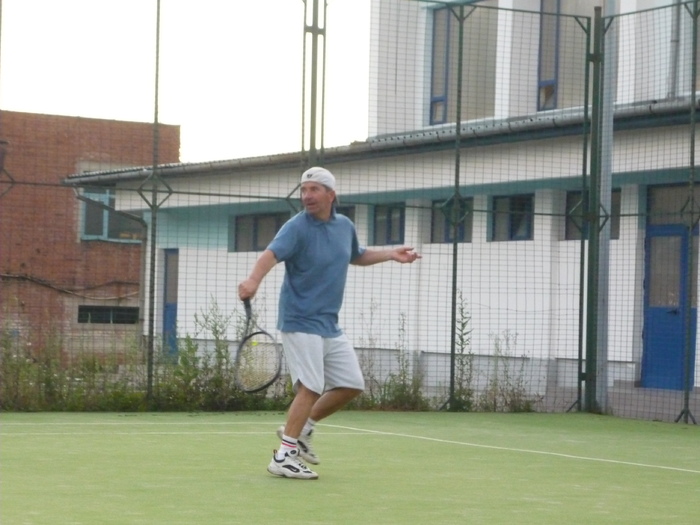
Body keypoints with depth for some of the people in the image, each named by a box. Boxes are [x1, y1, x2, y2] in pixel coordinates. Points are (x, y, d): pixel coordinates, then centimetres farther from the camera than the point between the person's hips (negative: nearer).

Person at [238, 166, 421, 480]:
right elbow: (272, 254, -33)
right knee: (311, 388, -16)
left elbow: (356, 256, 28)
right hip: (300, 322, -8)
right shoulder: (297, 228, -15)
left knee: (351, 385, 8)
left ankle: (301, 428, 22)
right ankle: (284, 457, -10)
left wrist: (391, 254, 16)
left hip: (330, 325, 8)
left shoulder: (345, 226, 7)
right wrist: (254, 279, -53)